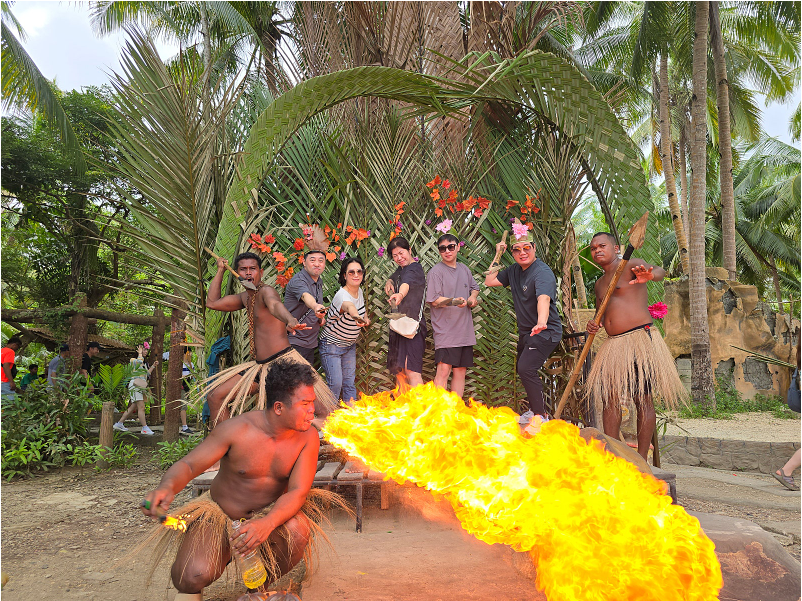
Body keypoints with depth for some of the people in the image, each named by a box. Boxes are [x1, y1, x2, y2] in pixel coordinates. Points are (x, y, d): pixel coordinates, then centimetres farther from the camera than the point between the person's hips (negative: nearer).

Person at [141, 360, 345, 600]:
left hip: (270, 514, 2)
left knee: (297, 531, -31)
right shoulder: (237, 430, -22)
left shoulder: (308, 438, -14)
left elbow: (298, 491, -22)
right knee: (195, 575, -28)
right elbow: (188, 465, -19)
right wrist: (167, 486, -44)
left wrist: (268, 523, -43)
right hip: (218, 513, -2)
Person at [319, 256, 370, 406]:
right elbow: (348, 306, -54)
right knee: (335, 383, -7)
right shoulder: (342, 295, -28)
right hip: (331, 345, -7)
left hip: (350, 344, 7)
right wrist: (356, 316, -76)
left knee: (350, 381, 11)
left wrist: (365, 319, -4)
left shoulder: (359, 291, -3)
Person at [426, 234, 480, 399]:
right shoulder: (435, 272, -7)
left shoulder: (464, 269, 14)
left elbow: (474, 287, 30)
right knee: (443, 370, -14)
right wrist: (454, 301, -29)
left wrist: (472, 298, 9)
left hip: (465, 330, 7)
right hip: (445, 330, -7)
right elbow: (435, 300, -14)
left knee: (460, 371, 11)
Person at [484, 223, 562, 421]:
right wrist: (498, 256, 2)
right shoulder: (514, 271, 6)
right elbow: (489, 281, 7)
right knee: (522, 369, 18)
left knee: (527, 369, -21)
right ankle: (534, 410, 38)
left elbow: (543, 298, -39)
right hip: (526, 331, 9)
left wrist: (541, 321, -58)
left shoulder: (542, 273, -22)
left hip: (544, 332, -9)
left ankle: (541, 416, -9)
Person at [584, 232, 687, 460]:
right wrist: (594, 324, 5)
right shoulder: (600, 284, 22)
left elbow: (659, 271, -19)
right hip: (613, 345, 7)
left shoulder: (631, 266, 0)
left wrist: (649, 275, -44)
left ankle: (641, 459, 2)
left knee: (642, 398, -5)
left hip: (640, 338, -7)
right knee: (609, 397, 3)